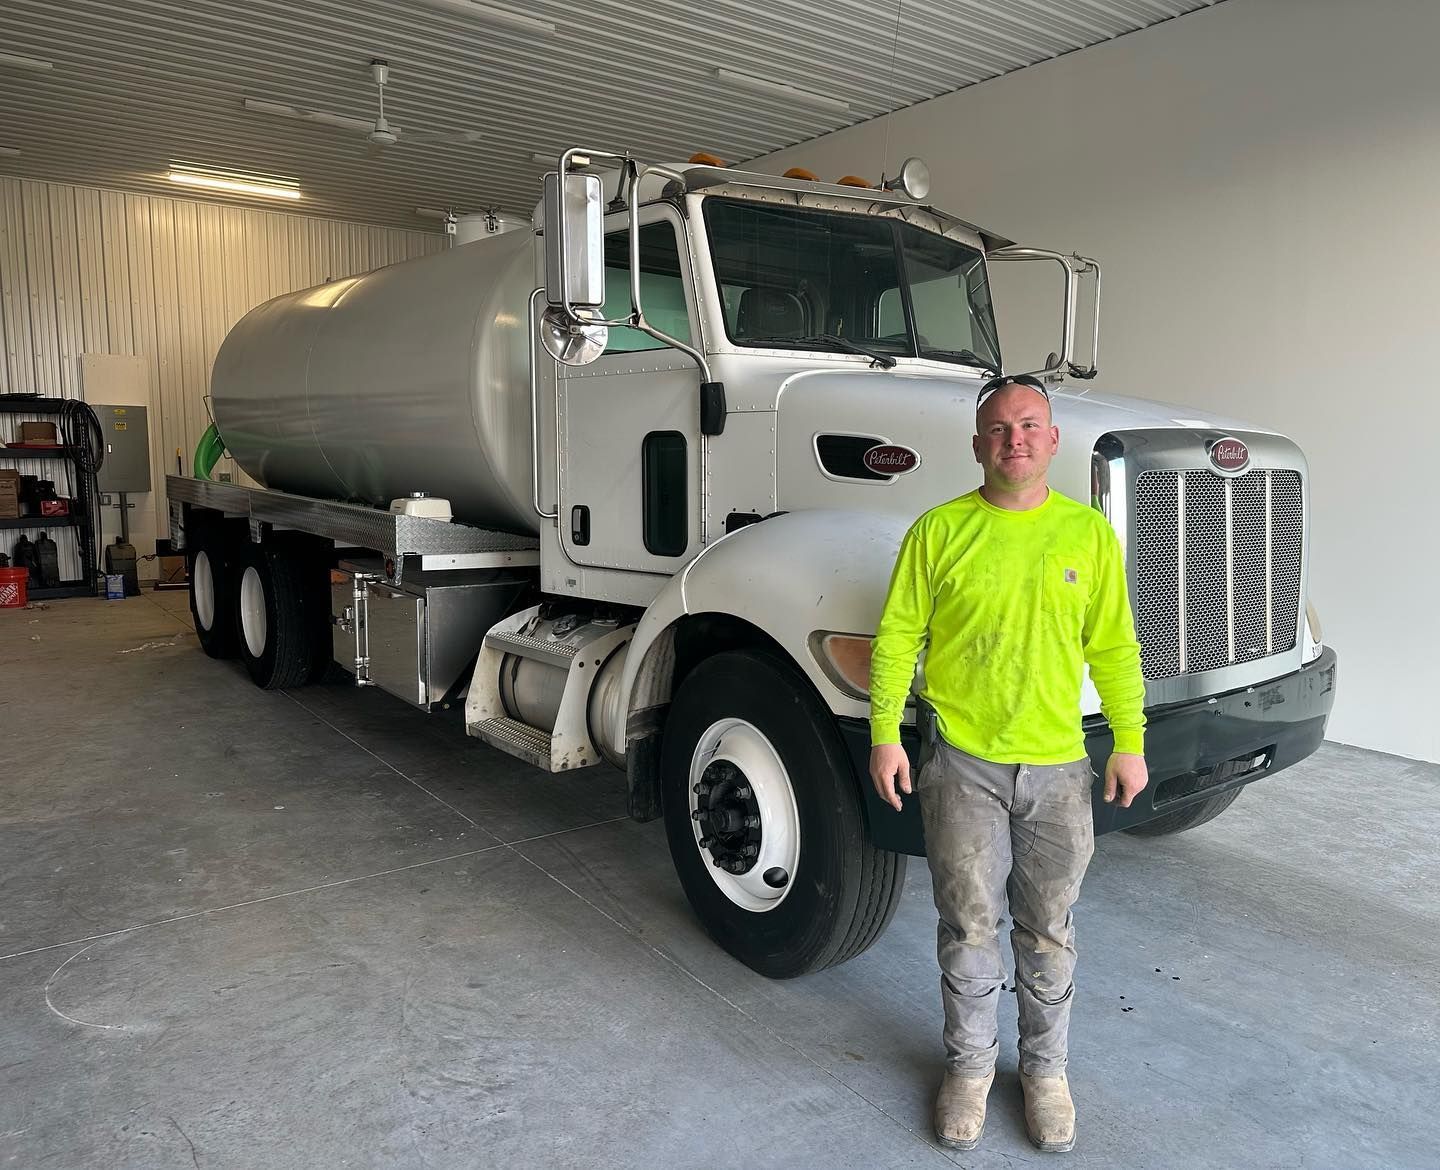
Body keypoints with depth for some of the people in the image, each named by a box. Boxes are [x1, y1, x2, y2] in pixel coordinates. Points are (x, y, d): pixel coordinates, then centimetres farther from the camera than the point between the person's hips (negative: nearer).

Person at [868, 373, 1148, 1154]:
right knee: (969, 926, 10)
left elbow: (1113, 647, 6)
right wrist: (884, 735, -7)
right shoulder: (939, 530, -3)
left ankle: (1046, 1069, 35)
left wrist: (1130, 741, 2)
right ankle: (969, 1065, 31)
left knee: (1047, 931, 14)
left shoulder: (1087, 531, 3)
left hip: (1058, 767, 2)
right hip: (963, 765, -1)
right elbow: (897, 637, -2)